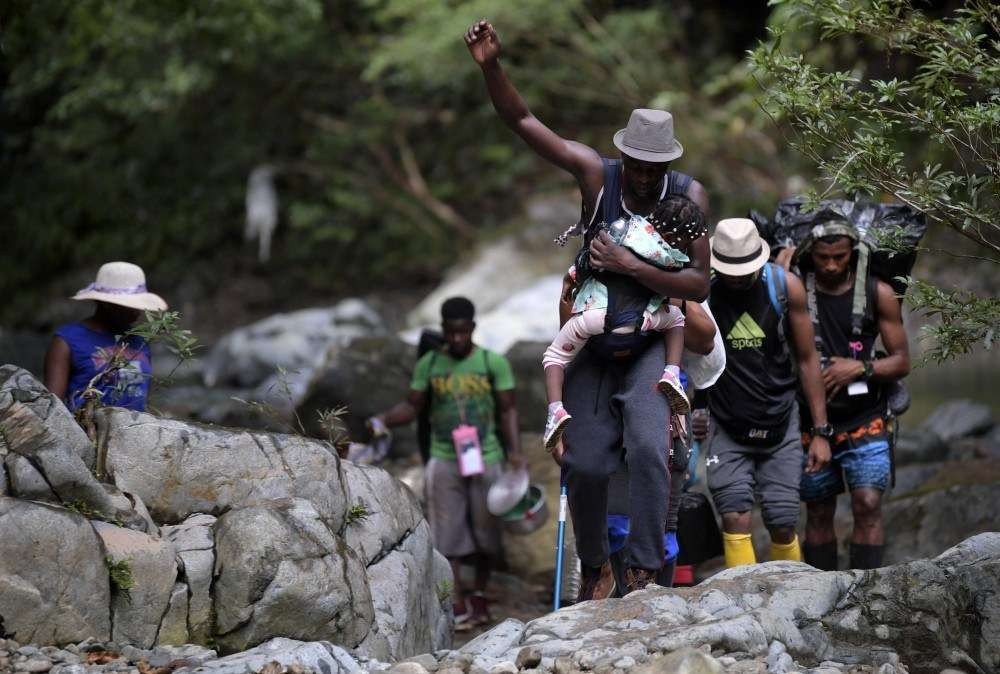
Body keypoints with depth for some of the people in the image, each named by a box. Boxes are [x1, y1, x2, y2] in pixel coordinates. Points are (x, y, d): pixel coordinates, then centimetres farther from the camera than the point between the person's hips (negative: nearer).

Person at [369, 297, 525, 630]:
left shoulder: (494, 363, -1)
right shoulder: (428, 364, 3)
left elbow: (508, 411, 1)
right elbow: (412, 406, 6)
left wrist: (515, 450, -11)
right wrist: (382, 419, -13)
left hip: (485, 460, 0)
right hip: (444, 461, 0)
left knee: (487, 532, 6)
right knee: (448, 533, -4)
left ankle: (479, 593, 27)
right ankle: (457, 603, -1)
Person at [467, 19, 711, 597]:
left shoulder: (689, 196, -12)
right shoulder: (596, 174, -10)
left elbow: (700, 284, -15)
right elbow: (521, 120, -12)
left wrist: (631, 267, -25)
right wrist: (491, 66, -26)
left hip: (651, 341, -2)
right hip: (594, 338, 2)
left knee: (648, 447, -23)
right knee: (586, 463, 0)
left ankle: (644, 572, -19)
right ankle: (595, 570, 21)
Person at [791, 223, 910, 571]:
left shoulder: (877, 294, 1)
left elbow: (901, 362, 4)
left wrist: (860, 368, -13)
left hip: (864, 421, -1)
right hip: (812, 421, 1)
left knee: (868, 505, -13)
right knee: (818, 514, 7)